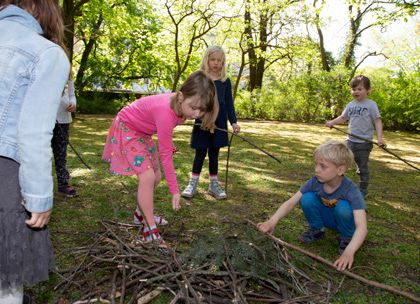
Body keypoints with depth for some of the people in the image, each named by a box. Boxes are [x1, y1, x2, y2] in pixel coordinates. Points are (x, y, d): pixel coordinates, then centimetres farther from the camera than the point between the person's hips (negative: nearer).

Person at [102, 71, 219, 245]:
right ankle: (150, 231, -10)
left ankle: (143, 214, 31)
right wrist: (175, 191, -27)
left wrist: (168, 143, -7)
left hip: (142, 131, 8)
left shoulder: (180, 105, -15)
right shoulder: (166, 112, -39)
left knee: (156, 177, 10)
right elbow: (165, 155, -32)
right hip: (126, 128, -8)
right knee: (147, 176, -20)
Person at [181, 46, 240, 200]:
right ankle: (193, 183, 15)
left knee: (214, 153, 10)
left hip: (219, 123, 2)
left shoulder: (225, 81, 6)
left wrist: (233, 122, -2)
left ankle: (213, 184, 20)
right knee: (200, 152, 3)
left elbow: (229, 103, 6)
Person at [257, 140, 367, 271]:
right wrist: (272, 221, -40)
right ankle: (316, 230, 2)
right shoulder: (315, 182, -24)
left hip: (344, 220, -3)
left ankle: (347, 237, -6)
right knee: (307, 198, -24)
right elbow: (290, 203, -24)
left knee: (343, 206, -35)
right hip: (326, 218, 3)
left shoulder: (351, 190, -34)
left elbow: (362, 227, -42)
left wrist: (349, 252, -58)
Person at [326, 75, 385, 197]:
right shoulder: (351, 105, 7)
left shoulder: (371, 104, -9)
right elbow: (343, 118, 14)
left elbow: (377, 121, -11)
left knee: (362, 168, 7)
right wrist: (332, 122, -4)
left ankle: (363, 190, 22)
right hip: (350, 140, 5)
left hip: (364, 142, -5)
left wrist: (379, 137, -21)